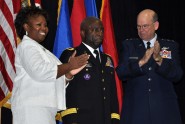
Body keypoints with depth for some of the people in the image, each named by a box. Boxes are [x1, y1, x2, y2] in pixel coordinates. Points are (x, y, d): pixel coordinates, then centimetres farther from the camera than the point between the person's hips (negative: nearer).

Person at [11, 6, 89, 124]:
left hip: (44, 108, 9)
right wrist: (69, 65, -11)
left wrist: (69, 73, 3)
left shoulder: (40, 49, 26)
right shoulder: (26, 46, -2)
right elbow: (39, 72, -21)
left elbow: (56, 81, 23)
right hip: (32, 109, -9)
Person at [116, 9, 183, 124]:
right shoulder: (128, 45, 8)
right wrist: (141, 62, -19)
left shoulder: (171, 46, 7)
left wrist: (159, 59, -18)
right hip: (135, 110, 0)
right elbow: (121, 73, -4)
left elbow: (177, 75, -3)